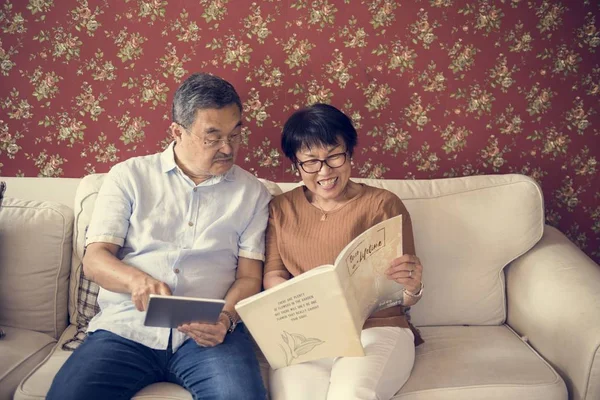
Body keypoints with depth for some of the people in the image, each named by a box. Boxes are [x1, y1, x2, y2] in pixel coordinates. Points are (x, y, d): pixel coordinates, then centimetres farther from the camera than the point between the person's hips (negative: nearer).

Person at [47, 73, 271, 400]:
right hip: (125, 327, 1)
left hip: (208, 335, 0)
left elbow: (249, 276, 7)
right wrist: (137, 280, -20)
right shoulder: (130, 176, 8)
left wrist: (226, 318, -14)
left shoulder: (252, 192, 9)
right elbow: (94, 259, 2)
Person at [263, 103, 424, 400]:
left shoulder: (384, 204, 6)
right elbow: (273, 275, 5)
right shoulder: (281, 208, 14)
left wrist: (412, 288, -18)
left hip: (377, 329, -1)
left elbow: (402, 298, 6)